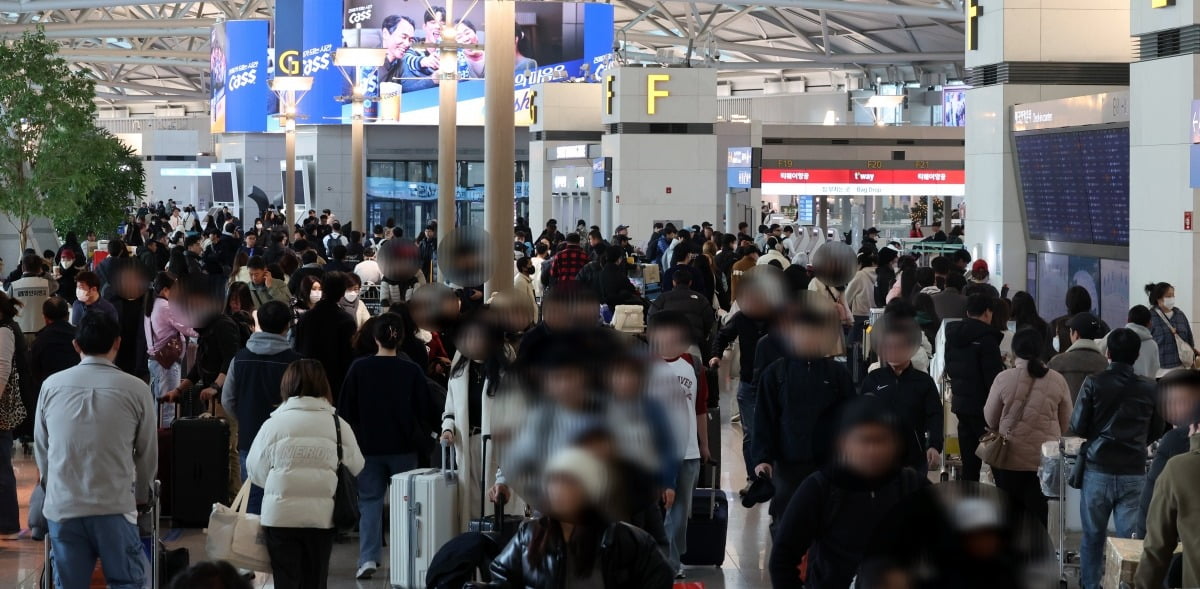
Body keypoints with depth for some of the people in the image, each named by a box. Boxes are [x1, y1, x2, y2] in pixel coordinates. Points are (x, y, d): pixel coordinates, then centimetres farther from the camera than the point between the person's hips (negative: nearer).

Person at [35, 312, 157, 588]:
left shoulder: (52, 386, 3)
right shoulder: (136, 389, -3)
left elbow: (41, 449, 12)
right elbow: (148, 453, 8)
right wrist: (140, 498, 25)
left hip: (62, 507, 2)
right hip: (114, 507, -2)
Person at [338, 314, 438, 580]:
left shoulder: (359, 368, -7)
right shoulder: (412, 371, -8)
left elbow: (345, 410, -1)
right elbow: (427, 412, -2)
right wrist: (422, 440, 12)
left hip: (369, 447, 0)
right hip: (403, 448, 0)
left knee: (370, 501, 6)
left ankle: (368, 558, -7)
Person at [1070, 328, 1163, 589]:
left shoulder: (1094, 383, -7)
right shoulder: (1149, 389, 0)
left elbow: (1078, 426, -4)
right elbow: (1156, 431, 9)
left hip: (1098, 469, -1)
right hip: (1134, 472, 1)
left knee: (1093, 535, 10)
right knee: (1130, 537, 3)